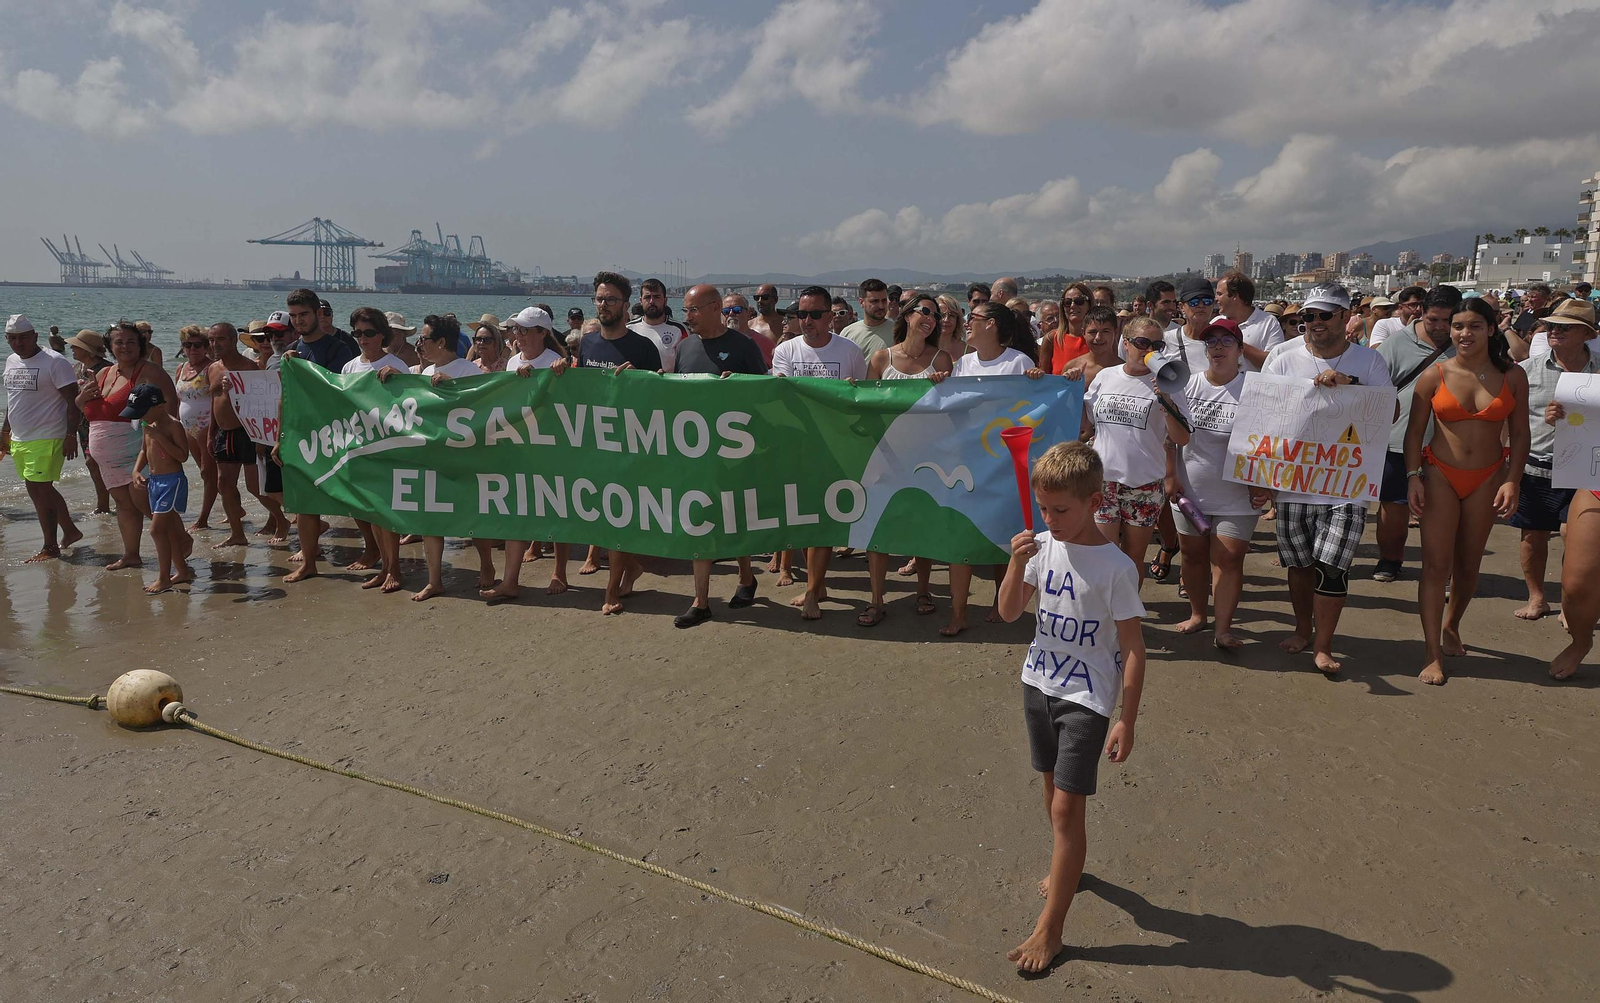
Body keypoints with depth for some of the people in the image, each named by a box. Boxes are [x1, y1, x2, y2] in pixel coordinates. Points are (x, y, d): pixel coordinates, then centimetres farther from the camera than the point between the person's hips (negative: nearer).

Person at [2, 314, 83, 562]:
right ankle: (70, 531, 28)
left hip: (46, 439, -8)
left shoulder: (55, 362, -12)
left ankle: (50, 548, 2)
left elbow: (73, 401, -14)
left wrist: (71, 435, -20)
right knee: (38, 490, 13)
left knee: (40, 490, -7)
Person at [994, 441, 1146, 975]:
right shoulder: (1042, 547, -3)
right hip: (1039, 684, 6)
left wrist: (1127, 720, -13)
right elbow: (1009, 613, -1)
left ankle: (1048, 930, 5)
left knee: (1066, 808, -4)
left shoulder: (1115, 567, -18)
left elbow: (1132, 648, -13)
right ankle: (1068, 870, 47)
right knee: (1053, 792, 21)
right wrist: (1017, 564, -18)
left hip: (1087, 698, -6)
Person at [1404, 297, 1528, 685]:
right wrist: (1413, 476, -8)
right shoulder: (1435, 374, -4)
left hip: (1487, 479, 2)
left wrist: (1512, 480, -5)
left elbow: (1519, 434, 3)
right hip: (1440, 475, -2)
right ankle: (1434, 656, -2)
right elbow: (1414, 430, -1)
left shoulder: (1512, 376, 0)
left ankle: (1451, 627, 38)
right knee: (1436, 565, -6)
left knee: (1468, 564, 12)